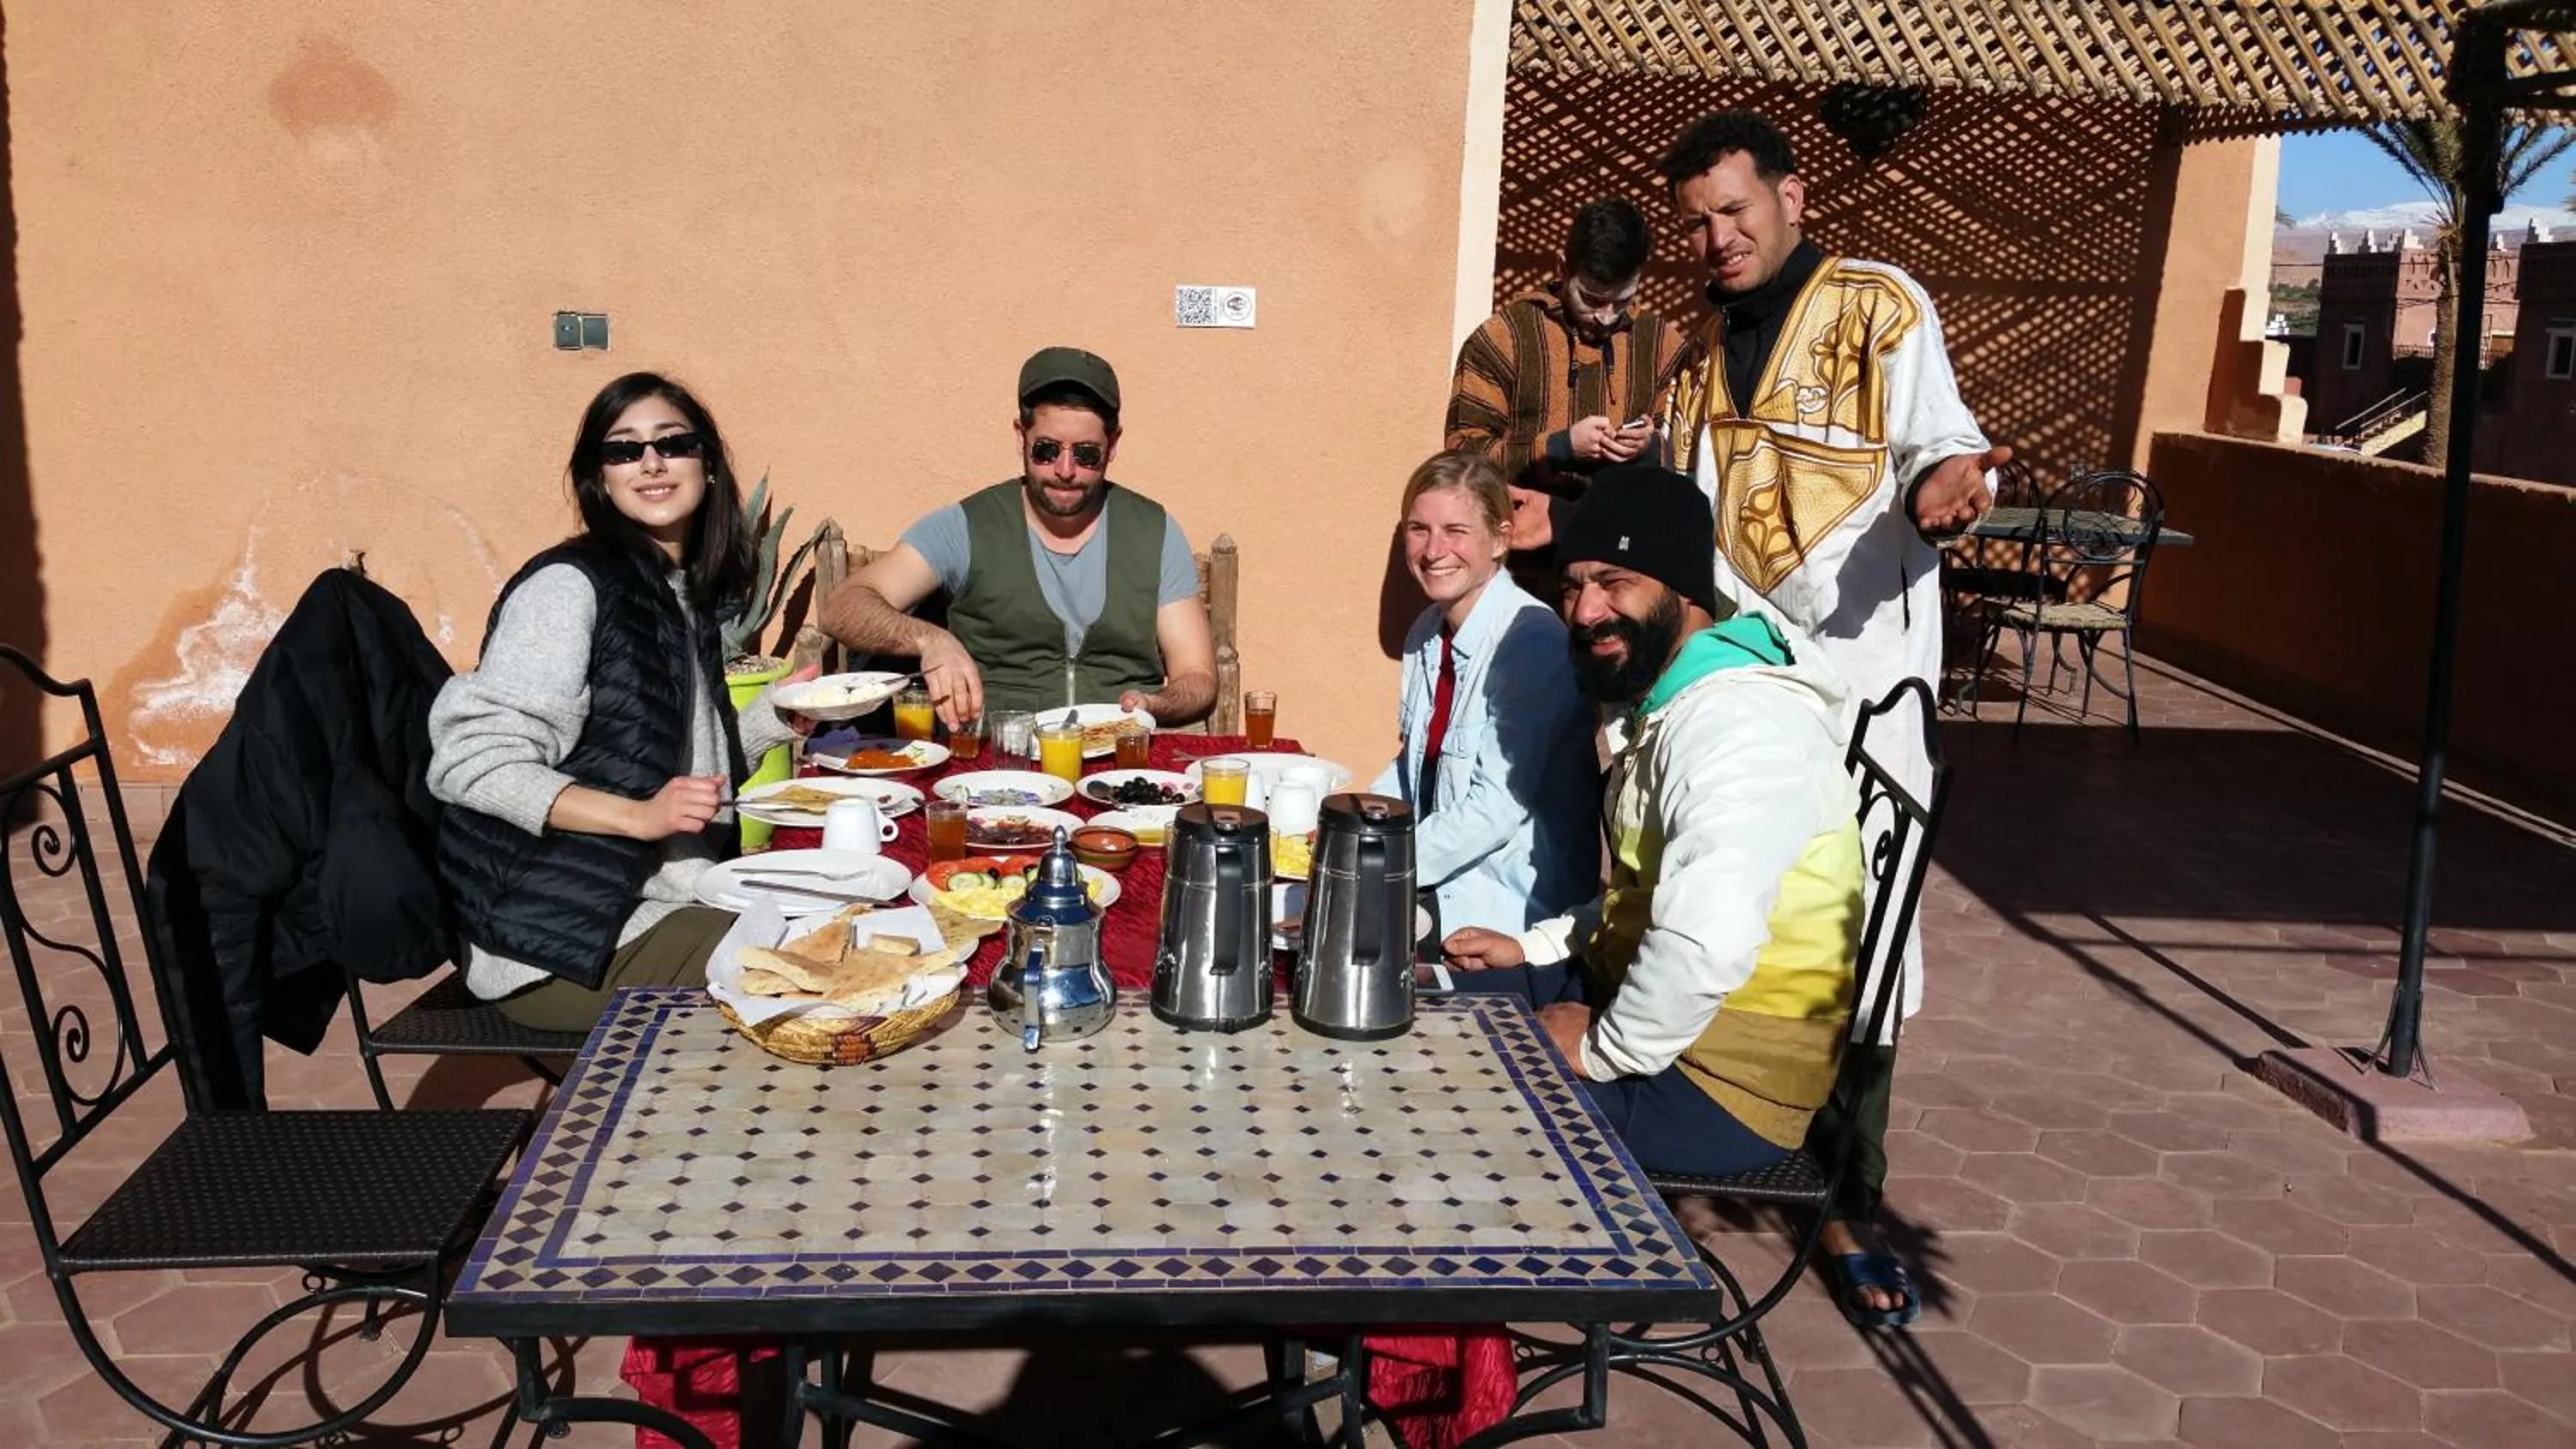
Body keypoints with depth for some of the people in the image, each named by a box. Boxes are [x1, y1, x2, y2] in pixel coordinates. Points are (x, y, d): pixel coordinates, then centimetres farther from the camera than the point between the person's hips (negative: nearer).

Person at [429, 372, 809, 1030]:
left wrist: (777, 715, 5)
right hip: (560, 938, -8)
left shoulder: (692, 594, 13)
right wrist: (637, 816, -23)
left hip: (669, 904, 8)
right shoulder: (569, 584, -11)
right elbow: (471, 763, -16)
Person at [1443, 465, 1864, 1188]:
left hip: (1723, 1084, -10)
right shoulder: (1670, 701, 11)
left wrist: (1602, 1049, -22)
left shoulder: (1735, 721, -23)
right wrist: (1536, 947, 13)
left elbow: (1707, 944, -37)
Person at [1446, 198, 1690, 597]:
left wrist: (1652, 448, -9)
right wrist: (1558, 446, -16)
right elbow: (1463, 453, -5)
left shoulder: (1662, 342, 10)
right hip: (1525, 572, -2)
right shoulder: (1505, 335, 0)